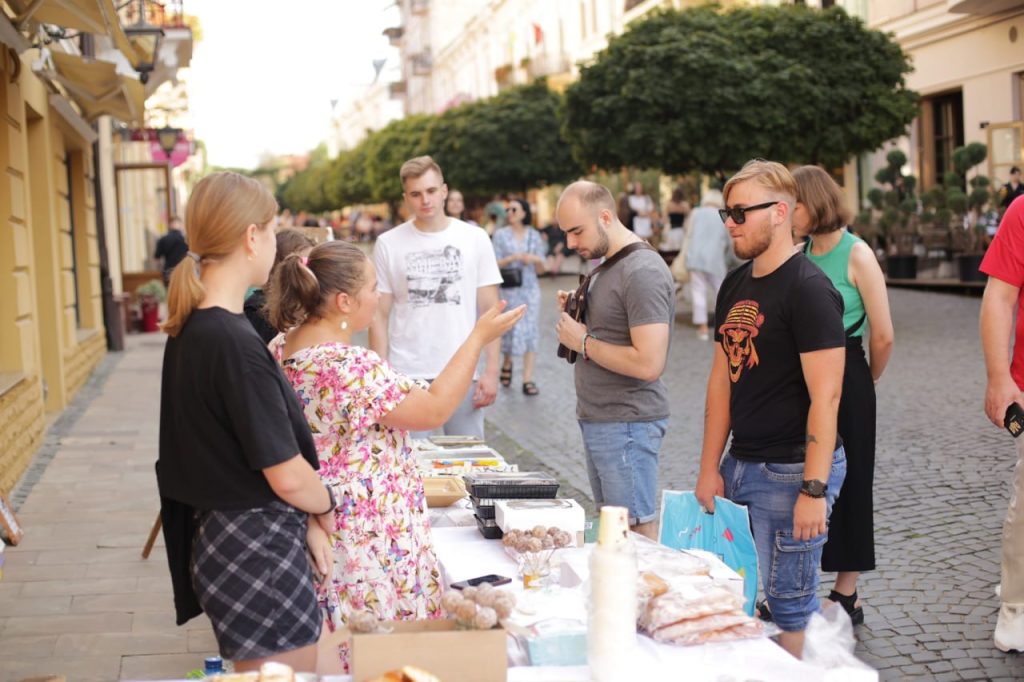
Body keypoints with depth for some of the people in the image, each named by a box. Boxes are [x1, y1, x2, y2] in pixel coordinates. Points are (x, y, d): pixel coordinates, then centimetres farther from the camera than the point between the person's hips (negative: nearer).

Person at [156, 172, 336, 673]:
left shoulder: (191, 328, 3)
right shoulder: (235, 343, -24)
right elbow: (288, 476, -20)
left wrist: (303, 520, 7)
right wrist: (326, 507, 1)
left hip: (216, 535, 9)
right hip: (257, 553, -9)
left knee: (254, 670, 23)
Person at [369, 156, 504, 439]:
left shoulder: (475, 238, 4)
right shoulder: (388, 244, 3)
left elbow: (490, 311, 4)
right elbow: (380, 315, 4)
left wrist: (491, 370, -4)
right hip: (406, 374, 0)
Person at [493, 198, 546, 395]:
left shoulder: (534, 235, 7)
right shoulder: (501, 235, 2)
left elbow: (540, 269, 9)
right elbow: (495, 264, -2)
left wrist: (536, 260, -12)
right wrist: (512, 258, -17)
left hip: (530, 289, 2)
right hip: (509, 289, -2)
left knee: (530, 331, -3)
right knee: (511, 330, -4)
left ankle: (528, 379, -2)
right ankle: (507, 363, 27)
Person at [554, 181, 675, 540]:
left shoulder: (643, 272, -18)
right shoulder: (607, 265, 14)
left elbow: (648, 364, -25)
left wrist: (583, 342, -14)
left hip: (627, 424, -10)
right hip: (597, 418, 10)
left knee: (636, 533, -3)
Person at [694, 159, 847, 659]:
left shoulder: (808, 289, -13)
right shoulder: (735, 285, 10)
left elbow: (825, 396, -17)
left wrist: (814, 490, -20)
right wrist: (710, 467, 10)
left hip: (790, 471, -8)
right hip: (740, 466, 8)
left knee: (787, 601, 2)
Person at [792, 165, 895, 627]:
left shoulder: (856, 254, -9)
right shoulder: (800, 255, 6)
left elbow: (882, 335, -7)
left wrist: (867, 379, 7)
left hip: (845, 381, -5)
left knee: (846, 485, 6)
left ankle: (846, 597, 18)